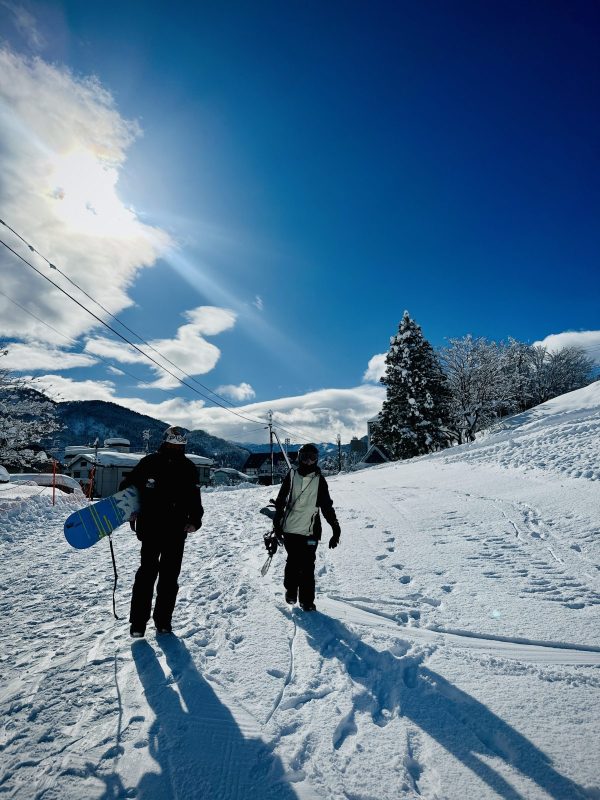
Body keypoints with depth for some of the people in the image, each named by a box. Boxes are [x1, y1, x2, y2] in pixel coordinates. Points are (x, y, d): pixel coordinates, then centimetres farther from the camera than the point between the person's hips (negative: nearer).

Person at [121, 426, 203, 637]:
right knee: (147, 572, 1)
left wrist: (194, 520, -4)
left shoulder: (188, 467, 3)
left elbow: (194, 497, 8)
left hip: (177, 531, 2)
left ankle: (163, 620, 23)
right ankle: (138, 622, 14)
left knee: (170, 576, 10)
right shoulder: (149, 462, -3)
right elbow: (128, 484, 6)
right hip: (150, 528, -2)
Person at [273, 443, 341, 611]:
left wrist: (335, 528, 1)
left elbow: (327, 506, 5)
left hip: (310, 530, 0)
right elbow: (280, 501, 6)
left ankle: (307, 600, 13)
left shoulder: (319, 479, 1)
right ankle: (290, 592, 31)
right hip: (290, 528, 0)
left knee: (308, 567, 0)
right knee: (293, 563, 11)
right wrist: (277, 522, 4)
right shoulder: (291, 475, 0)